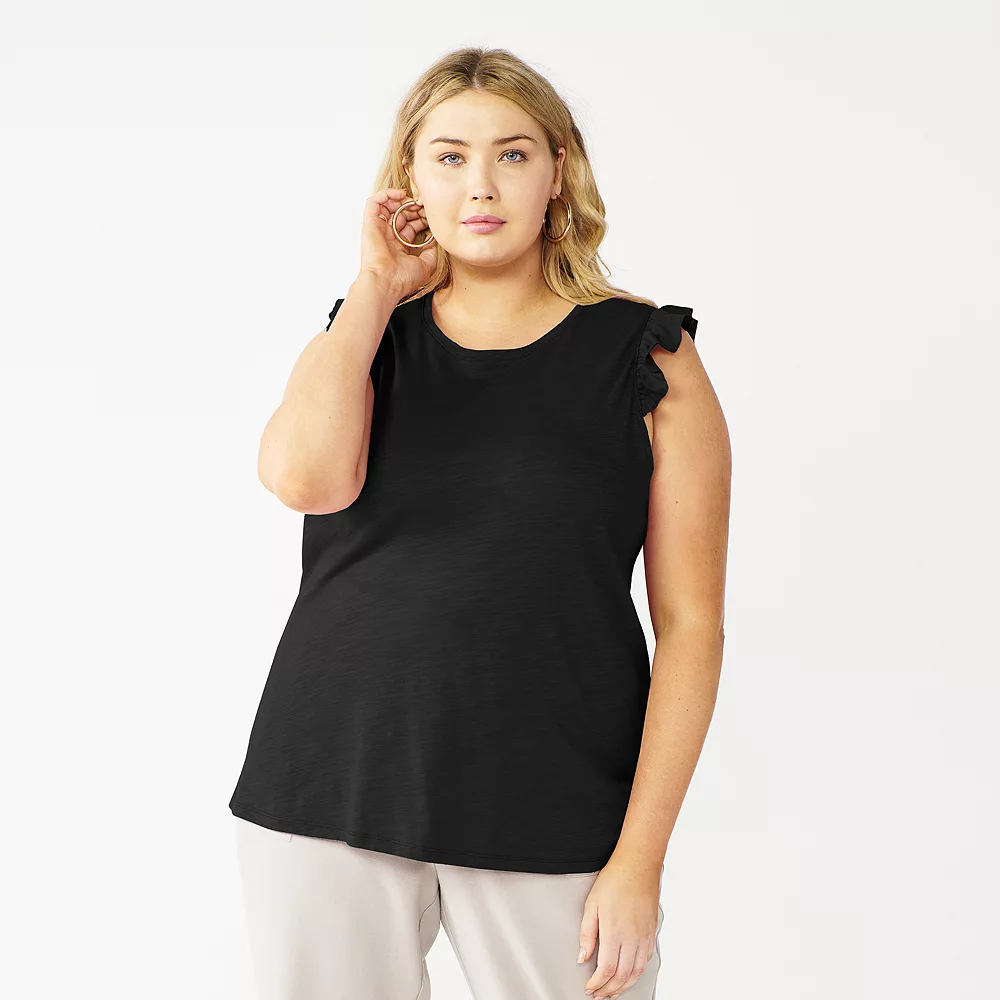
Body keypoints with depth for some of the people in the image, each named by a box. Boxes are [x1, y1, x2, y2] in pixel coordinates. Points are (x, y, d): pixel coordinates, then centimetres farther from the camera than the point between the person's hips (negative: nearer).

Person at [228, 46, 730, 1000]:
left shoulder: (648, 358, -1)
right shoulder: (364, 338, 7)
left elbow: (691, 624, -4)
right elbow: (307, 476, -17)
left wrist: (639, 859, -9)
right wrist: (377, 287, -5)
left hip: (551, 816, -2)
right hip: (331, 791, 2)